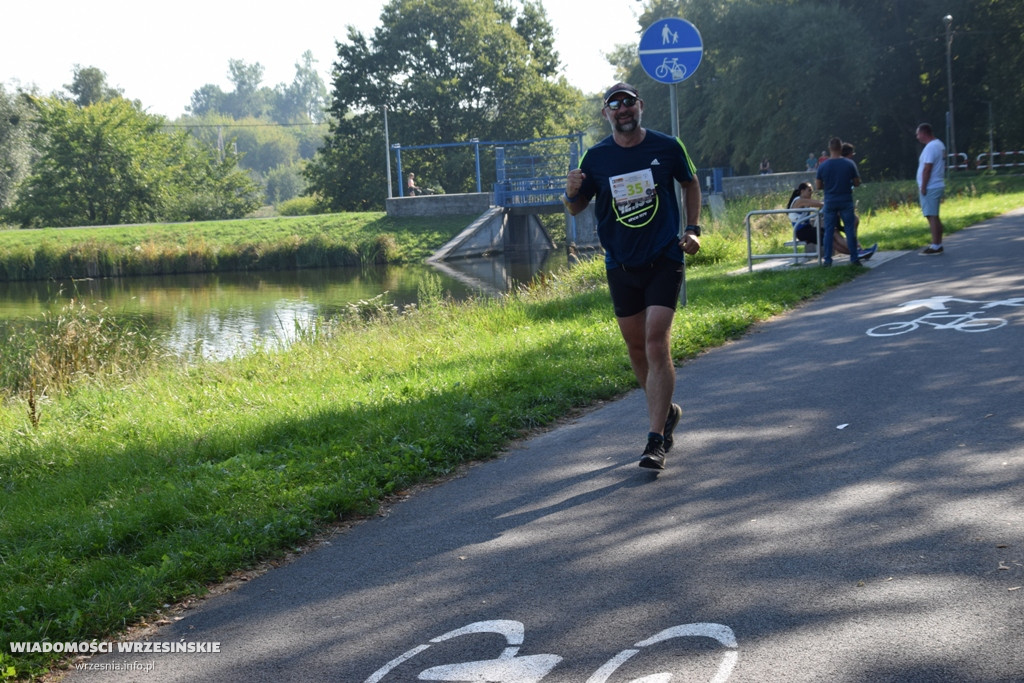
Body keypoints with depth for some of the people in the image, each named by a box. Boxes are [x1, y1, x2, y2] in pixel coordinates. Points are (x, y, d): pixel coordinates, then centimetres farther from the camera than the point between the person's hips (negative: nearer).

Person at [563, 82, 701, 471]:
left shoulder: (667, 147, -3)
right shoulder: (596, 157, -1)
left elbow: (690, 183, 15)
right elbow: (575, 208, 7)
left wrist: (692, 229, 4)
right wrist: (572, 192, -16)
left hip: (664, 260, -3)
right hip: (620, 264, 3)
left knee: (657, 344, -14)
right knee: (636, 347, 10)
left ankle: (656, 441, -13)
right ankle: (666, 411, 36)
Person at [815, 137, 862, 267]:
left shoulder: (823, 166, -5)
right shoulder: (850, 164, -6)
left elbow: (819, 186, 1)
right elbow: (857, 182, 0)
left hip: (830, 202, 1)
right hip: (846, 202, -1)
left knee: (829, 231, 6)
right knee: (850, 229, 6)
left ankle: (828, 260, 4)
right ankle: (854, 258, 6)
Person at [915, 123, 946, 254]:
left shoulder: (930, 147, -16)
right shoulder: (939, 144, 15)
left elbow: (927, 169, -21)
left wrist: (923, 187, -18)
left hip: (930, 188, -10)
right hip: (938, 186, 10)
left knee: (931, 216, -8)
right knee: (934, 216, 15)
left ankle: (935, 246, -8)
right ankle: (938, 244, 19)